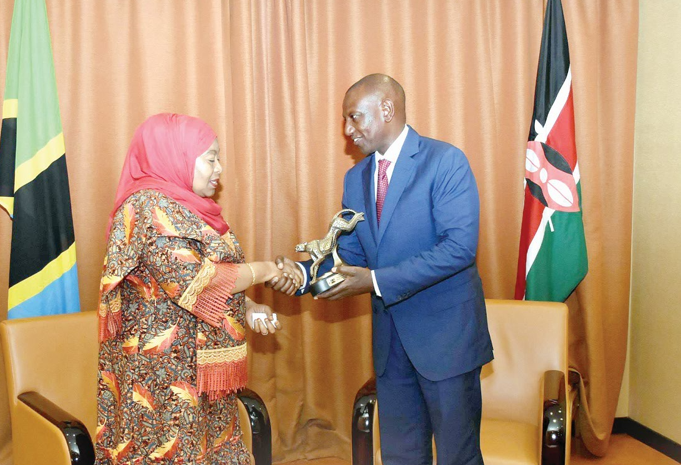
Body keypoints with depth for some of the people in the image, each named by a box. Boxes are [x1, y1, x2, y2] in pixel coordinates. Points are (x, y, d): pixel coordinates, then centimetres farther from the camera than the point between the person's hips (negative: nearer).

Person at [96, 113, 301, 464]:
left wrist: (247, 307, 6)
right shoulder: (150, 207, -16)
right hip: (167, 379, -9)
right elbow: (194, 282, -25)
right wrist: (262, 270, -13)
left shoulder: (180, 207, 12)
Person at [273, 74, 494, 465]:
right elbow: (348, 254, 9)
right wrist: (301, 272, -12)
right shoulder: (356, 178, 9)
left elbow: (459, 246, -21)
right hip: (390, 337, 6)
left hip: (446, 332, -6)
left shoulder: (446, 161, -12)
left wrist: (377, 281, -23)